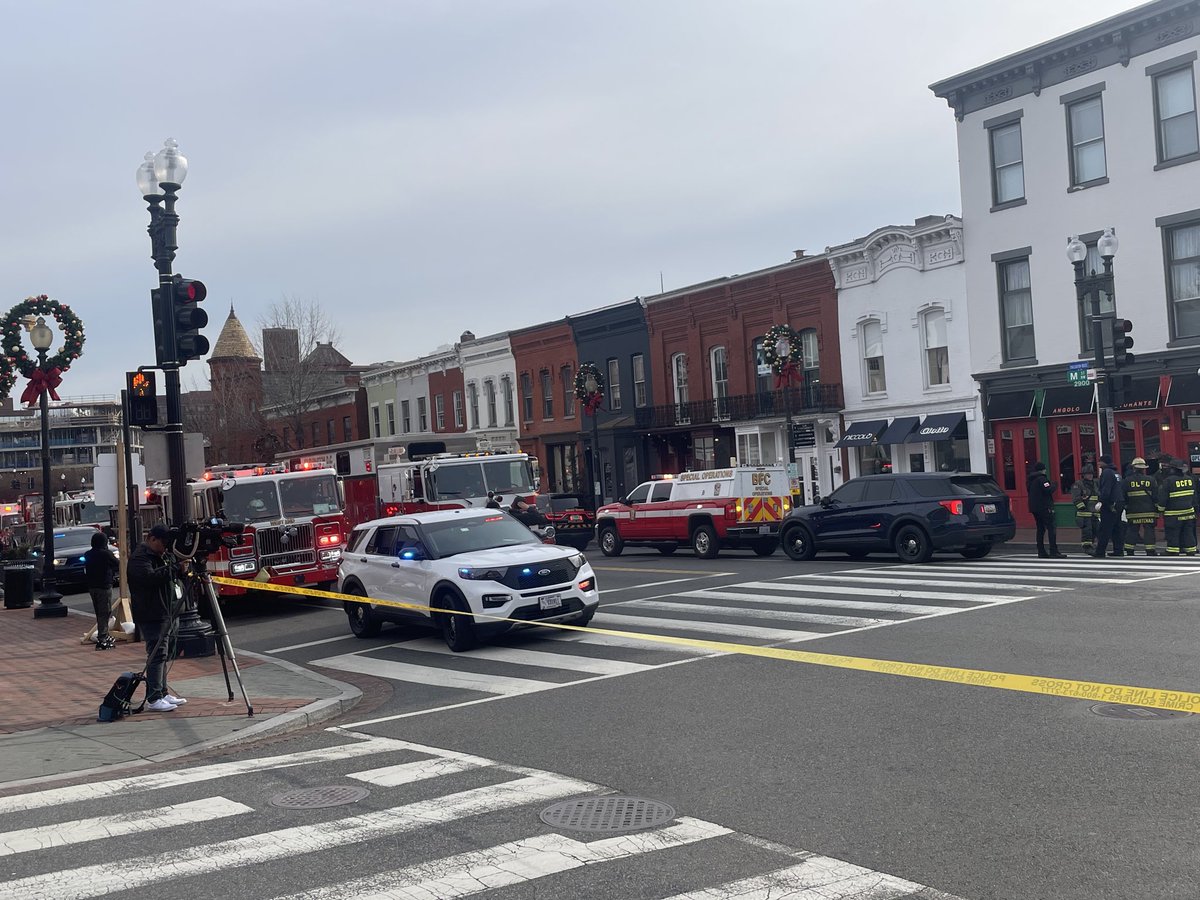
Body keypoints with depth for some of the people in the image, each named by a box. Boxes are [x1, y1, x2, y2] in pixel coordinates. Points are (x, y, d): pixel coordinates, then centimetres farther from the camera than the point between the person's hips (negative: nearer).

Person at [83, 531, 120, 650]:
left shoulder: (88, 555, 6)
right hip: (104, 586, -7)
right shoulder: (106, 554, -14)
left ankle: (104, 636, 25)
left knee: (99, 613, 16)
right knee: (105, 613, -4)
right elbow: (118, 565, -5)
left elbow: (85, 570, 14)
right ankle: (102, 639, -7)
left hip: (91, 586, 7)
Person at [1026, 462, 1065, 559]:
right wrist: (1054, 485, -3)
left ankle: (1041, 551, 9)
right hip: (1044, 507, -9)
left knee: (1040, 529, 11)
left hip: (1034, 507, 9)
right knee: (1051, 528, -8)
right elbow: (1048, 490, -21)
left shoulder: (1030, 480, 14)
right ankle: (1054, 551, -15)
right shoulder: (1041, 479, -13)